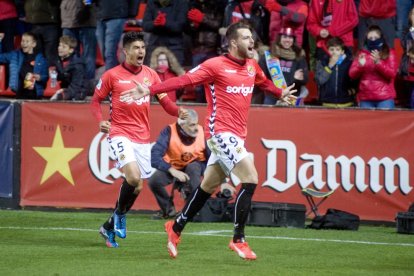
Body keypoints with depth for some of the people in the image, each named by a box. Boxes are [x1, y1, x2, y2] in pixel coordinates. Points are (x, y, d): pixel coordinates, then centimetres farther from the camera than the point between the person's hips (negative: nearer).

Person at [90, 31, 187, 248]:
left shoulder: (150, 75, 8)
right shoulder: (112, 75, -3)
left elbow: (164, 100, 9)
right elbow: (96, 101, 5)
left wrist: (178, 112, -12)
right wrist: (101, 120, -14)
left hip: (142, 138, 5)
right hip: (120, 134, -5)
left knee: (136, 186, 6)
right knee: (134, 177, -25)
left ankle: (109, 227, 25)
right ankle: (120, 213, 3)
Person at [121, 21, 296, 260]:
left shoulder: (252, 66, 11)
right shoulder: (216, 65, -10)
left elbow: (264, 82, 35)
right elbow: (183, 80, -14)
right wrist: (150, 90, -20)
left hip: (236, 136, 8)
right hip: (221, 131, -8)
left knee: (208, 187, 16)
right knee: (251, 179, -17)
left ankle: (176, 228, 31)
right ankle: (238, 240, -11)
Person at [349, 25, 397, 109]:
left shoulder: (389, 53, 6)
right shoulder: (362, 54, 12)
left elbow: (392, 74, -5)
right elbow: (352, 75, 6)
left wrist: (378, 62, -19)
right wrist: (360, 65, -14)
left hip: (385, 98, -2)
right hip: (366, 99, 2)